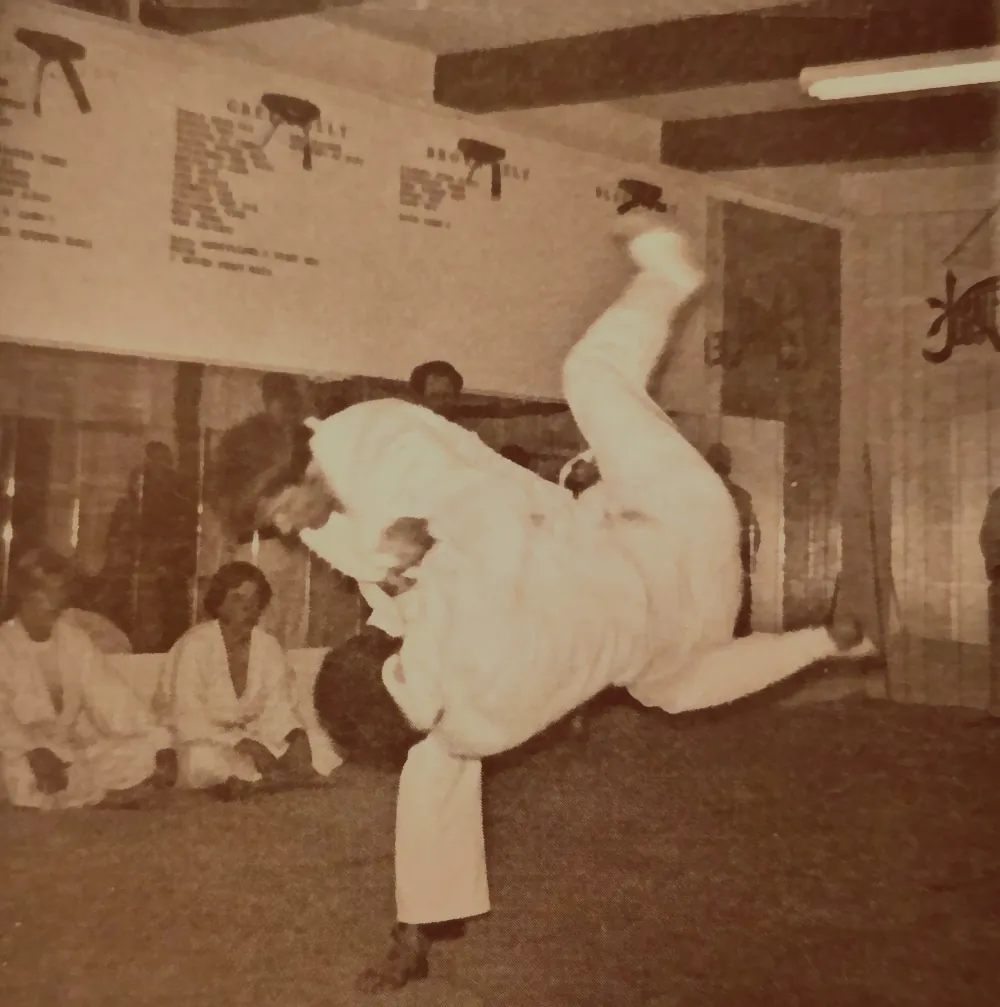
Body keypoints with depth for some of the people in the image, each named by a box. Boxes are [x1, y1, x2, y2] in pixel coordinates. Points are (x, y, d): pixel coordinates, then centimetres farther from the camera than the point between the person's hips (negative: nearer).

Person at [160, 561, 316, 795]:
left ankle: (236, 780, -3)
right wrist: (244, 745, -31)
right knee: (203, 758, -37)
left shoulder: (269, 646, -5)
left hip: (251, 739, 5)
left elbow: (278, 707, -3)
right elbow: (188, 721, -22)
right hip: (204, 742, -4)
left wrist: (298, 736, -25)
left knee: (301, 752, -18)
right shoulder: (194, 646, -19)